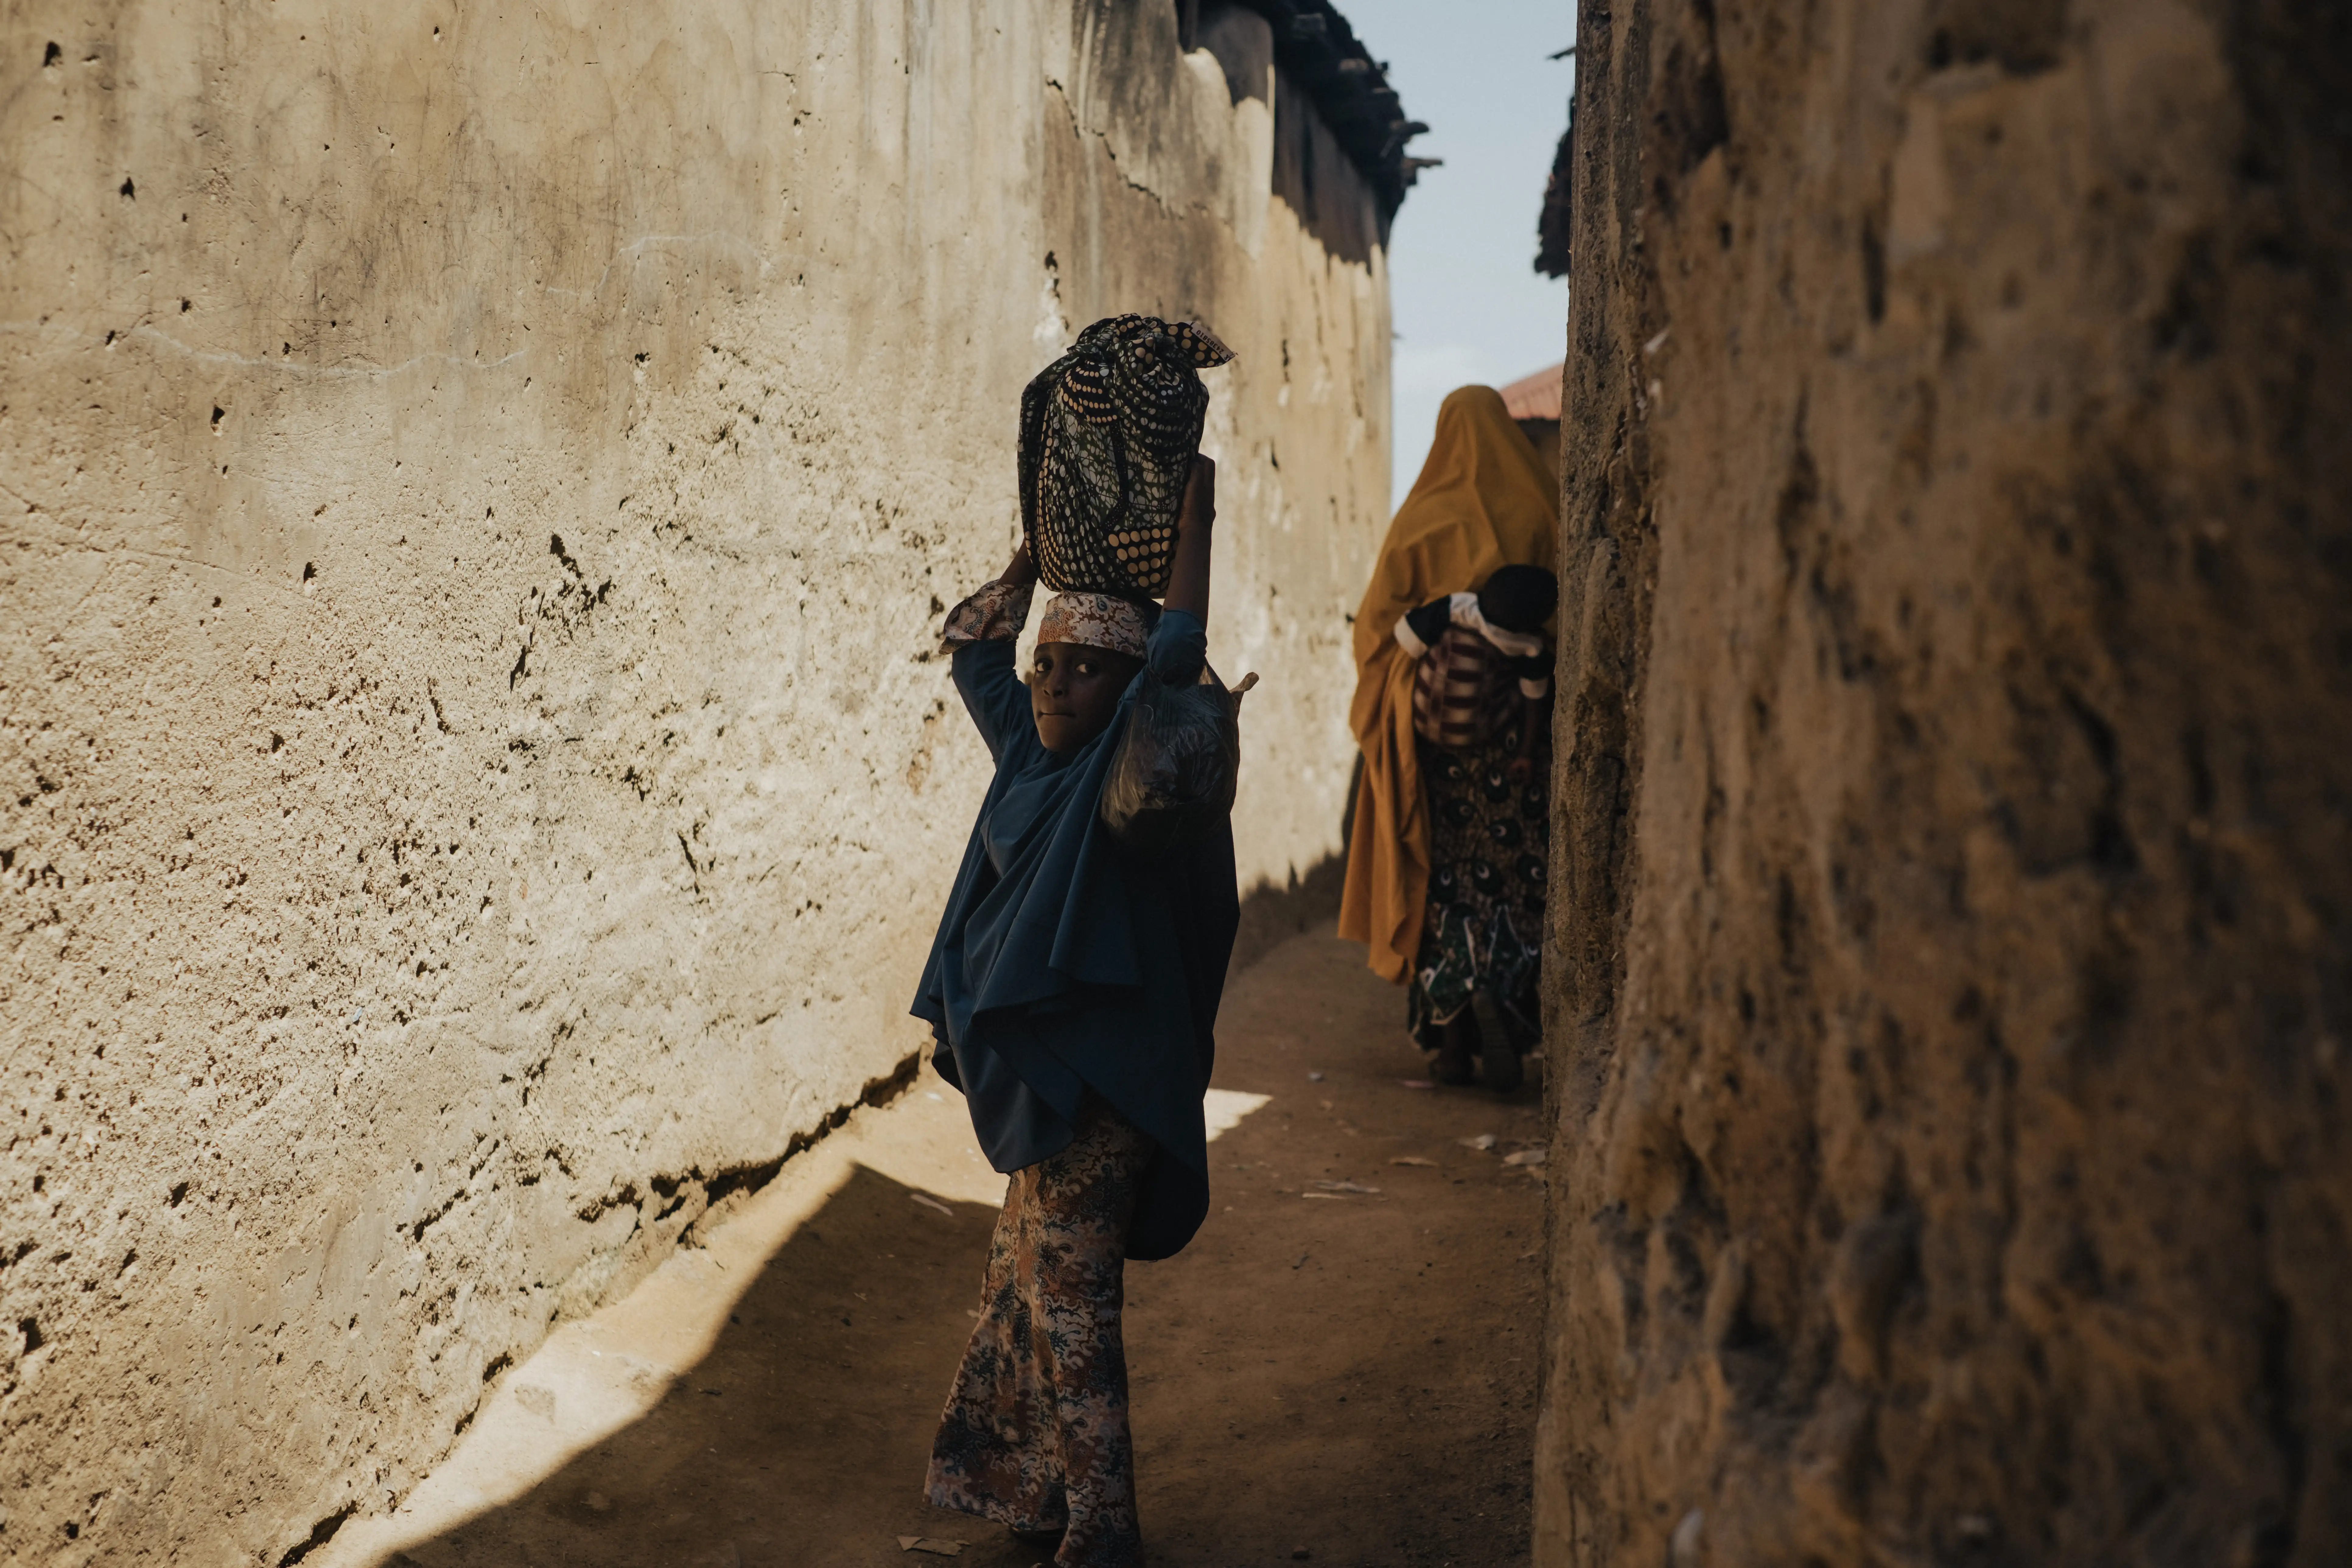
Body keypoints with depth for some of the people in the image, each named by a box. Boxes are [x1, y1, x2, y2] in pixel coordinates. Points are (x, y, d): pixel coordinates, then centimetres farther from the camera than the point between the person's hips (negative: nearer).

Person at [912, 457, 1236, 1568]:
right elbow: (972, 641, 23)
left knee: (1064, 1303, -3)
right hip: (1036, 1071, 8)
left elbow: (1176, 655, -24)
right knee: (1024, 1290, 17)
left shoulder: (1130, 770, -11)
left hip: (1096, 1083, -8)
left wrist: (1194, 522, -13)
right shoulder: (1029, 750, 9)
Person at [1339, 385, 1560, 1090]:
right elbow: (1566, 616, -1)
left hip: (1435, 726, 0)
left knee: (1443, 871, 7)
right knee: (1515, 869, 5)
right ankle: (1505, 1014, -7)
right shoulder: (1539, 517, -1)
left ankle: (1449, 1034, 8)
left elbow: (1379, 621, -1)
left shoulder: (1420, 522, -2)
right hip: (1516, 732, 0)